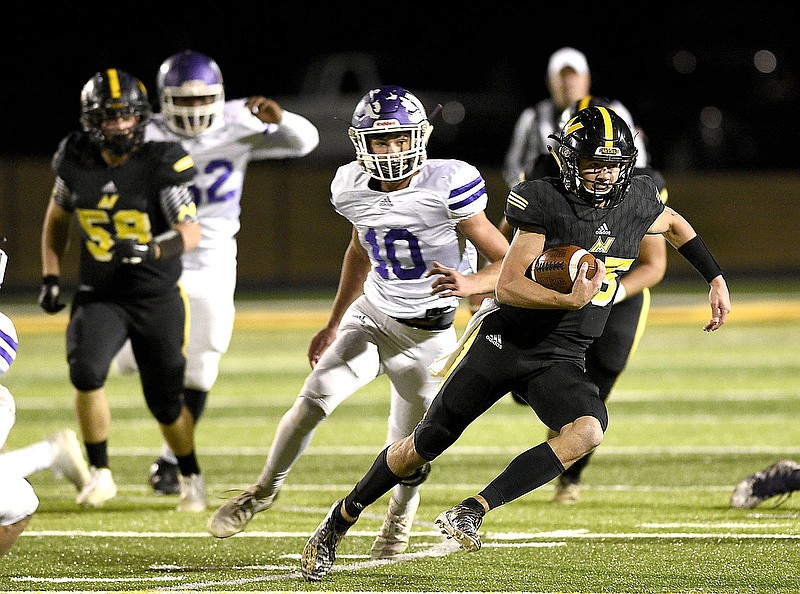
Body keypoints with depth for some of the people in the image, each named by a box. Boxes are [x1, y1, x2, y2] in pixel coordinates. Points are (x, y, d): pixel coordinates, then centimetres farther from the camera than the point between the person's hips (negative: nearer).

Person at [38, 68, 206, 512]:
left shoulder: (159, 163, -15)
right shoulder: (77, 161, -5)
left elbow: (191, 233, -21)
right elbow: (57, 217, 14)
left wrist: (149, 249, -40)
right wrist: (50, 277, 7)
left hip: (157, 296, -2)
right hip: (99, 295, 2)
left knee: (166, 403, 6)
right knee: (86, 372, -25)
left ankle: (191, 477, 35)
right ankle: (100, 474, -8)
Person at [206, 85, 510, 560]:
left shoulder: (448, 187, -22)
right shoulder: (353, 188, -4)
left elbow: (510, 265, -19)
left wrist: (470, 283, -40)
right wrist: (334, 325, 25)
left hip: (426, 335, -3)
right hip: (371, 316, 3)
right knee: (314, 400, -15)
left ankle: (399, 521, 40)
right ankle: (264, 491, 7)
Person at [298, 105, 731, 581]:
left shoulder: (638, 203, 1)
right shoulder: (547, 203, -14)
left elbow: (673, 223, 27)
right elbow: (508, 286, -17)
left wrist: (716, 280, 23)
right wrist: (569, 300, -30)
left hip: (561, 360, 3)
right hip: (507, 341, -3)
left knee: (588, 432, -28)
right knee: (426, 444, 2)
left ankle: (473, 512, -26)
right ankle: (341, 519, 23)